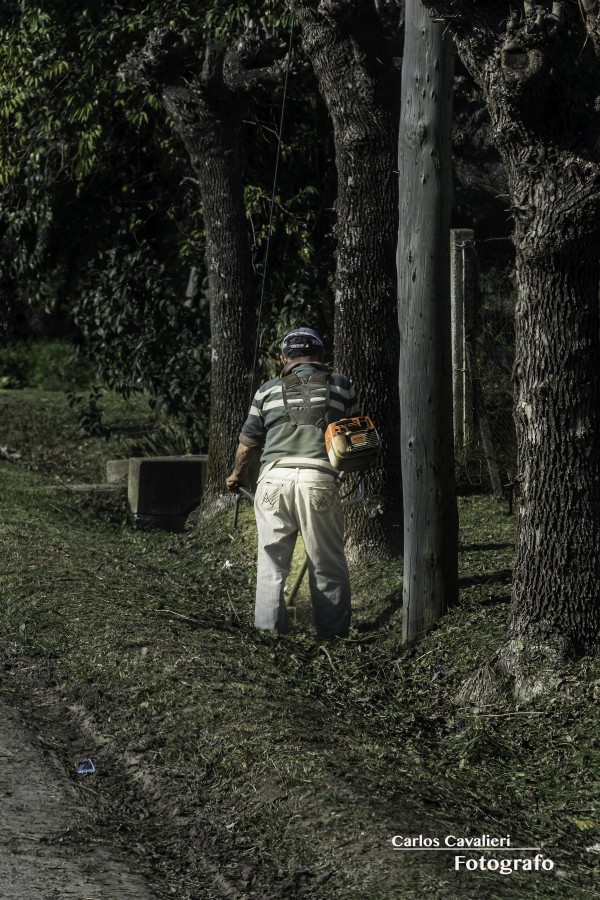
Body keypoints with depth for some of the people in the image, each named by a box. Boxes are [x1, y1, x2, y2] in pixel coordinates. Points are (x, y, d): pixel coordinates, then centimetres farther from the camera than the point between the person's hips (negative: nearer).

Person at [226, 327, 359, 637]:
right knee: (327, 565, 7)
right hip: (319, 481, -1)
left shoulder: (269, 390, 16)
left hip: (274, 479, 1)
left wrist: (237, 475, 39)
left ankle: (269, 631, 5)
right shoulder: (341, 386, 14)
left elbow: (249, 441, 21)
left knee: (271, 563, 7)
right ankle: (333, 632, 10)